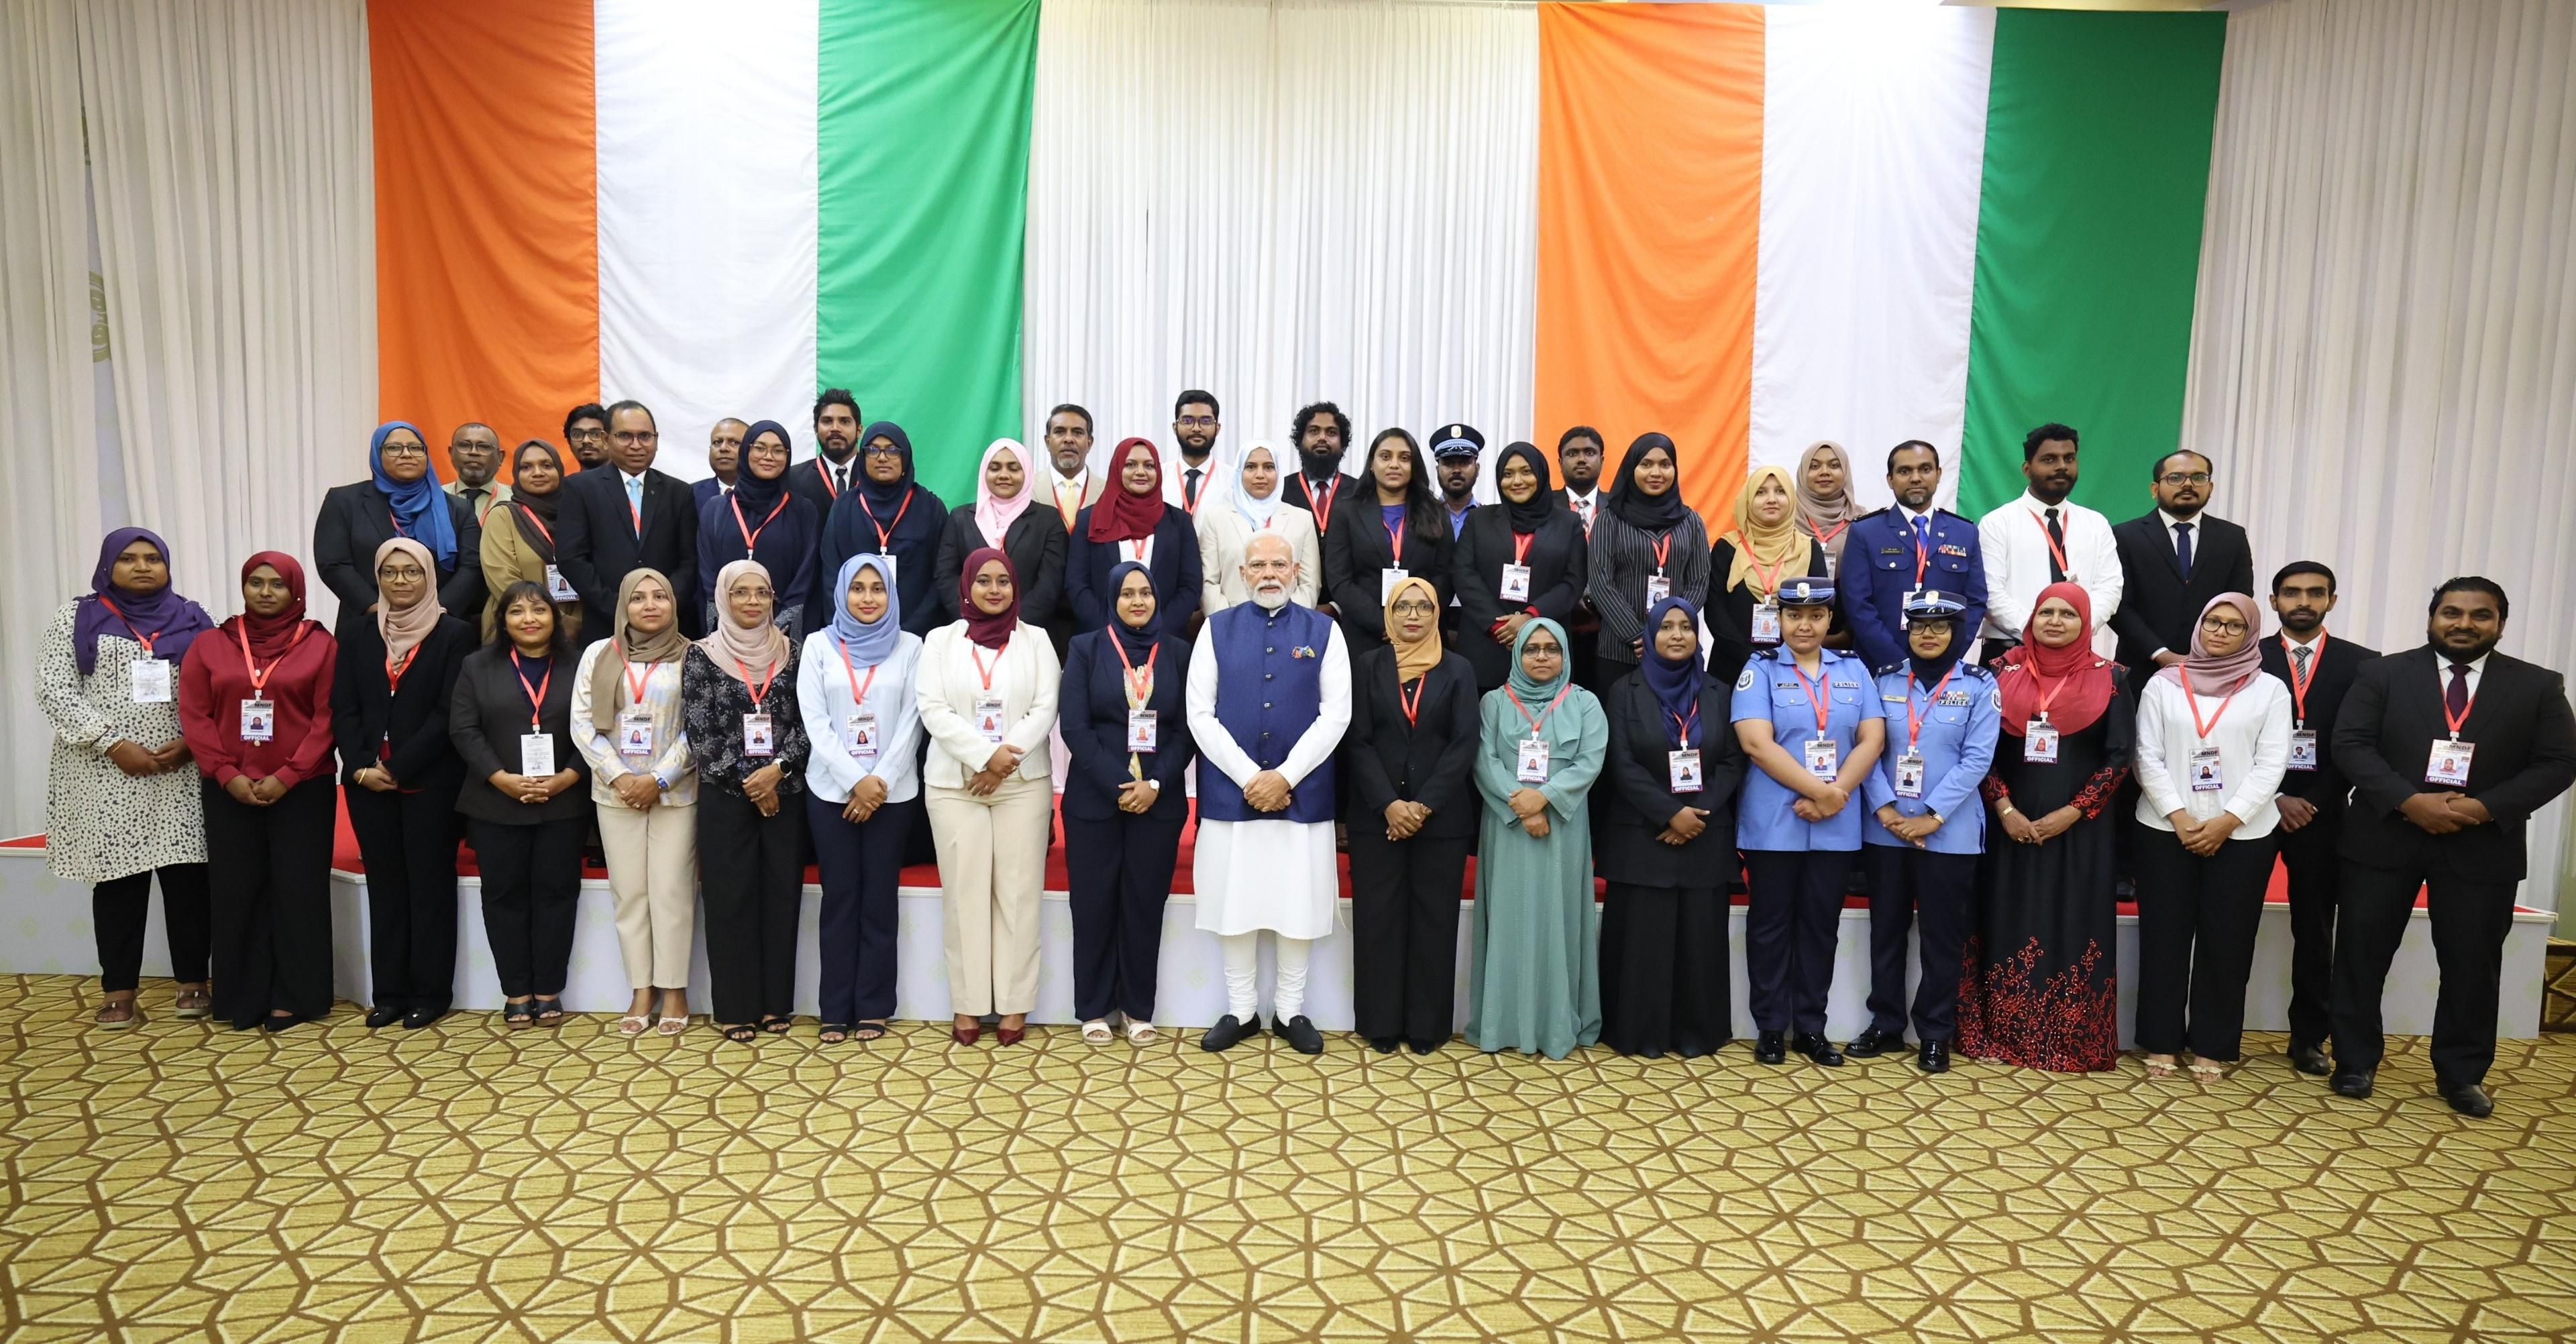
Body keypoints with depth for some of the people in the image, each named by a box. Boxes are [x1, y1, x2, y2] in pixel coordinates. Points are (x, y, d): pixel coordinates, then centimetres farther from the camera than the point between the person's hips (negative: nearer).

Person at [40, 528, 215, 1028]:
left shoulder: (191, 619, 10)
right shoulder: (76, 618, 5)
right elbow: (54, 691, -3)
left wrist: (190, 742, -10)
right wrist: (114, 745, -13)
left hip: (181, 773, 1)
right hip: (107, 775, -1)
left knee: (187, 875, 1)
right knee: (118, 878, 2)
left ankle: (193, 982, 10)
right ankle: (118, 991, 10)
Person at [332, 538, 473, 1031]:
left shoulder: (455, 635, -2)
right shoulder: (359, 638, 11)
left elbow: (449, 713, -9)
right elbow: (343, 709, 6)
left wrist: (399, 768, -13)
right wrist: (362, 767, -8)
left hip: (429, 782, -4)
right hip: (368, 782, 4)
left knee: (430, 884, 2)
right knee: (385, 886, 9)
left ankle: (430, 992, 9)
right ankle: (389, 992, 16)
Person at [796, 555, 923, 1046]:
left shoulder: (909, 647, 4)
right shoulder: (818, 645, 5)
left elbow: (912, 720, -2)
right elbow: (814, 719, -2)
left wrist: (881, 781, -11)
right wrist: (855, 780, -11)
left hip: (893, 791, 0)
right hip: (831, 789, 1)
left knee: (879, 897, 3)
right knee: (839, 897, 3)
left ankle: (873, 1007, 10)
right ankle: (836, 1009, 10)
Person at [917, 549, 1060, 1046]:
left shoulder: (1035, 639, 7)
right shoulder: (940, 640, 7)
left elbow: (1046, 709, -1)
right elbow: (933, 710, -3)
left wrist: (1006, 759, -13)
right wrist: (986, 754, -15)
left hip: (1024, 783, 0)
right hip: (954, 784, 0)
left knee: (1018, 891, 0)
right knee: (964, 892, 1)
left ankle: (1014, 1003, 6)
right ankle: (967, 1004, 9)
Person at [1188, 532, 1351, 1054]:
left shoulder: (1324, 631, 4)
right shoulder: (1217, 629, 4)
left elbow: (1336, 714, -3)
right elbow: (1200, 715, -2)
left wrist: (1285, 777, -12)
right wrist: (1249, 777, -11)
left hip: (1302, 793, 0)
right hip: (1231, 792, 0)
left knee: (1299, 904, 6)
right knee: (1234, 904, 7)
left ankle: (1291, 1011, 21)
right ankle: (1240, 1010, 21)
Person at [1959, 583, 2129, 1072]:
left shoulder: (2109, 678, 1)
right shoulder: (2005, 672, 3)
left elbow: (2118, 756, -2)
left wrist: (2071, 813, -10)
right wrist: (2004, 810, -10)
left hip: (2078, 828, -1)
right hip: (2012, 825, 1)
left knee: (2073, 929, 3)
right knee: (2008, 925, 5)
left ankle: (2072, 1043, 13)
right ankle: (2002, 1034, 14)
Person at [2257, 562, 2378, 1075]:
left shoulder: (2362, 664, 3)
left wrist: (2314, 803, -8)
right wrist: (2272, 799, -9)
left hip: (2322, 815, 1)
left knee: (2315, 931, 7)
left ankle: (2308, 1038, 16)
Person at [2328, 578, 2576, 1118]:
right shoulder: (2383, 674, 1)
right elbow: (2350, 744, -6)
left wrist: (2486, 808, -15)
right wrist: (2408, 801, -18)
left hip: (2483, 847, 1)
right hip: (2384, 838, -1)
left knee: (2472, 966, 8)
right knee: (2360, 956, 5)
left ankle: (2462, 1074, 24)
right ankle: (2355, 1062, 19)